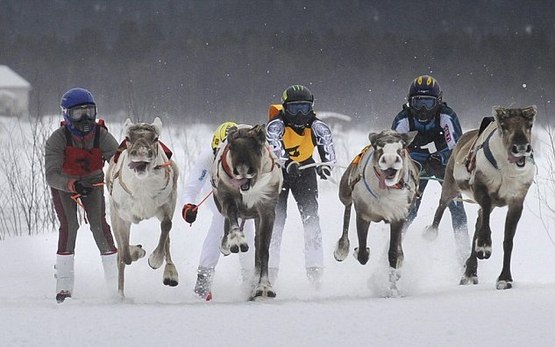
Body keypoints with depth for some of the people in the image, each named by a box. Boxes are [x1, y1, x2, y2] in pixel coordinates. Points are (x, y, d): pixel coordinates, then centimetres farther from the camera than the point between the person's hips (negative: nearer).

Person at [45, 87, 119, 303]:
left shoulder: (101, 136, -25)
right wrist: (73, 185, -53)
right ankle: (64, 285, -14)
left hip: (93, 182, 1)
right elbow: (52, 175, -36)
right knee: (69, 226, -19)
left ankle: (116, 282, -7)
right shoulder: (57, 139, -28)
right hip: (63, 184, -1)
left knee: (99, 225, -14)